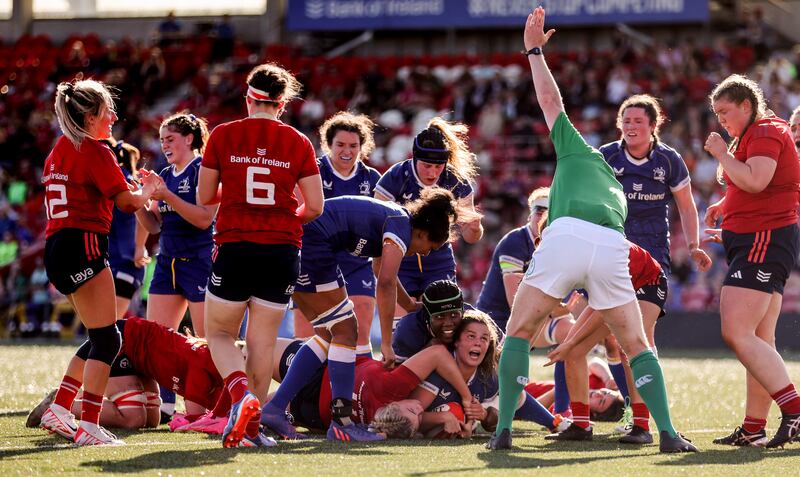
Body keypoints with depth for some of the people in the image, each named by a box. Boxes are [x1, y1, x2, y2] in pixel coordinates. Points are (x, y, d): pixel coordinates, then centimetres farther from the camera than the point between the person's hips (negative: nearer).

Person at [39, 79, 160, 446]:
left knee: (99, 339, 16)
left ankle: (58, 410, 13)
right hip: (83, 247, -9)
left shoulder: (59, 150, 18)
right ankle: (89, 426, -14)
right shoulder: (95, 151, -9)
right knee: (107, 340, -8)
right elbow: (127, 202, -10)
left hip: (56, 250, 9)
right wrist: (148, 190, 12)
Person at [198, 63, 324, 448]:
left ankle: (242, 393, -15)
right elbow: (315, 207, 2)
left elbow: (204, 197, 6)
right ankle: (252, 424, 6)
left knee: (218, 333, 11)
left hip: (234, 247, -1)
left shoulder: (222, 136, 0)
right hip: (282, 250, 1)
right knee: (262, 341, 9)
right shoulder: (298, 143, 2)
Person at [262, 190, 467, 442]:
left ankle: (275, 408, 9)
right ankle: (341, 423, -4)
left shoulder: (390, 218, 23)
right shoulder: (401, 226, -5)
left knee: (328, 334, 13)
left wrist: (412, 305, 57)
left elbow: (383, 276, 43)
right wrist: (386, 343, -14)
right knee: (344, 331, -2)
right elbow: (386, 284, -16)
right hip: (310, 242, -10)